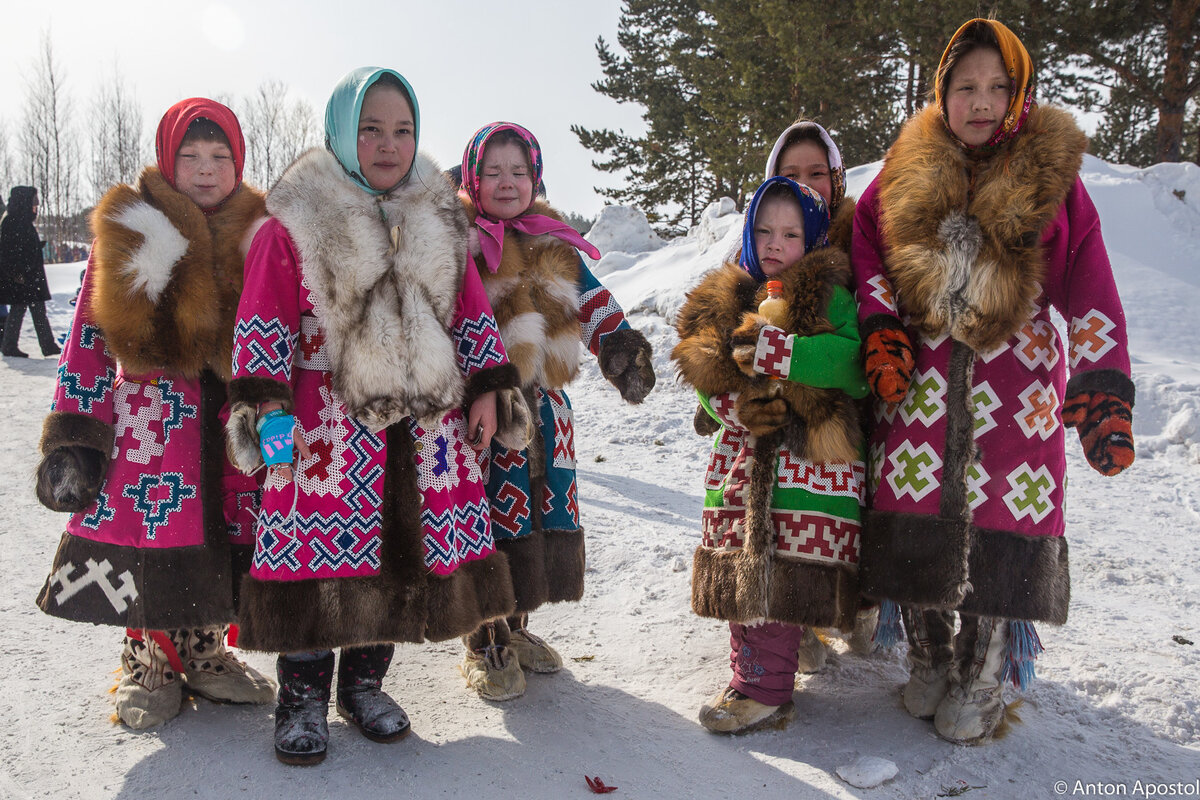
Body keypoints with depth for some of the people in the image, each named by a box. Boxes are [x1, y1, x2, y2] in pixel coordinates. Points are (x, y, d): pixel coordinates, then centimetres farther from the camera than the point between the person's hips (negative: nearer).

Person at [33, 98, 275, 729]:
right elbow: (87, 339, 0)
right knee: (152, 531, -2)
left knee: (222, 532, 6)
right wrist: (73, 437, -6)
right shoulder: (128, 232, 1)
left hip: (235, 412, 2)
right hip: (152, 412, -2)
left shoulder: (259, 233, 6)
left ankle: (204, 651, 27)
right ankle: (150, 660, 20)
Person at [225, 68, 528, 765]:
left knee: (400, 551, 8)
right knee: (323, 547, -3)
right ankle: (303, 696, 18)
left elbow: (472, 310, 14)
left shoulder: (440, 218, 11)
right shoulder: (296, 219, -2)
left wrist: (488, 388, 7)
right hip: (329, 414, -4)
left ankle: (365, 682, 28)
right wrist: (266, 405, -12)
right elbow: (264, 320, -4)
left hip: (425, 415, 4)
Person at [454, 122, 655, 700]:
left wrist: (622, 344, -2)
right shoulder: (460, 242, -1)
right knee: (495, 518, -4)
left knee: (545, 512, 13)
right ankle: (486, 644, 13)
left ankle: (515, 625, 32)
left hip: (545, 403, 6)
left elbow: (593, 304, 14)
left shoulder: (554, 245, 15)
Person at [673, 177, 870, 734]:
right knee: (738, 569, 9)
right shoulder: (722, 302, 14)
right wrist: (740, 404, -10)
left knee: (780, 576, -8)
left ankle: (764, 689, 1)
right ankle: (751, 670, 24)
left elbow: (852, 360, -17)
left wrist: (769, 349, -22)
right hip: (741, 461, 6)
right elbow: (706, 379, 12)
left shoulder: (828, 296, -1)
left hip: (809, 460, -5)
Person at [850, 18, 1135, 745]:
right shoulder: (907, 174, 6)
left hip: (1016, 381, -1)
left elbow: (1091, 296, 0)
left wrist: (1104, 397, -9)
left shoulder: (1052, 175, 1)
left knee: (1001, 533, 0)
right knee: (916, 527, 4)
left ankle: (981, 685, 20)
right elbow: (865, 246, 14)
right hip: (920, 378, 2)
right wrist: (880, 331, -2)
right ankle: (929, 660, 27)